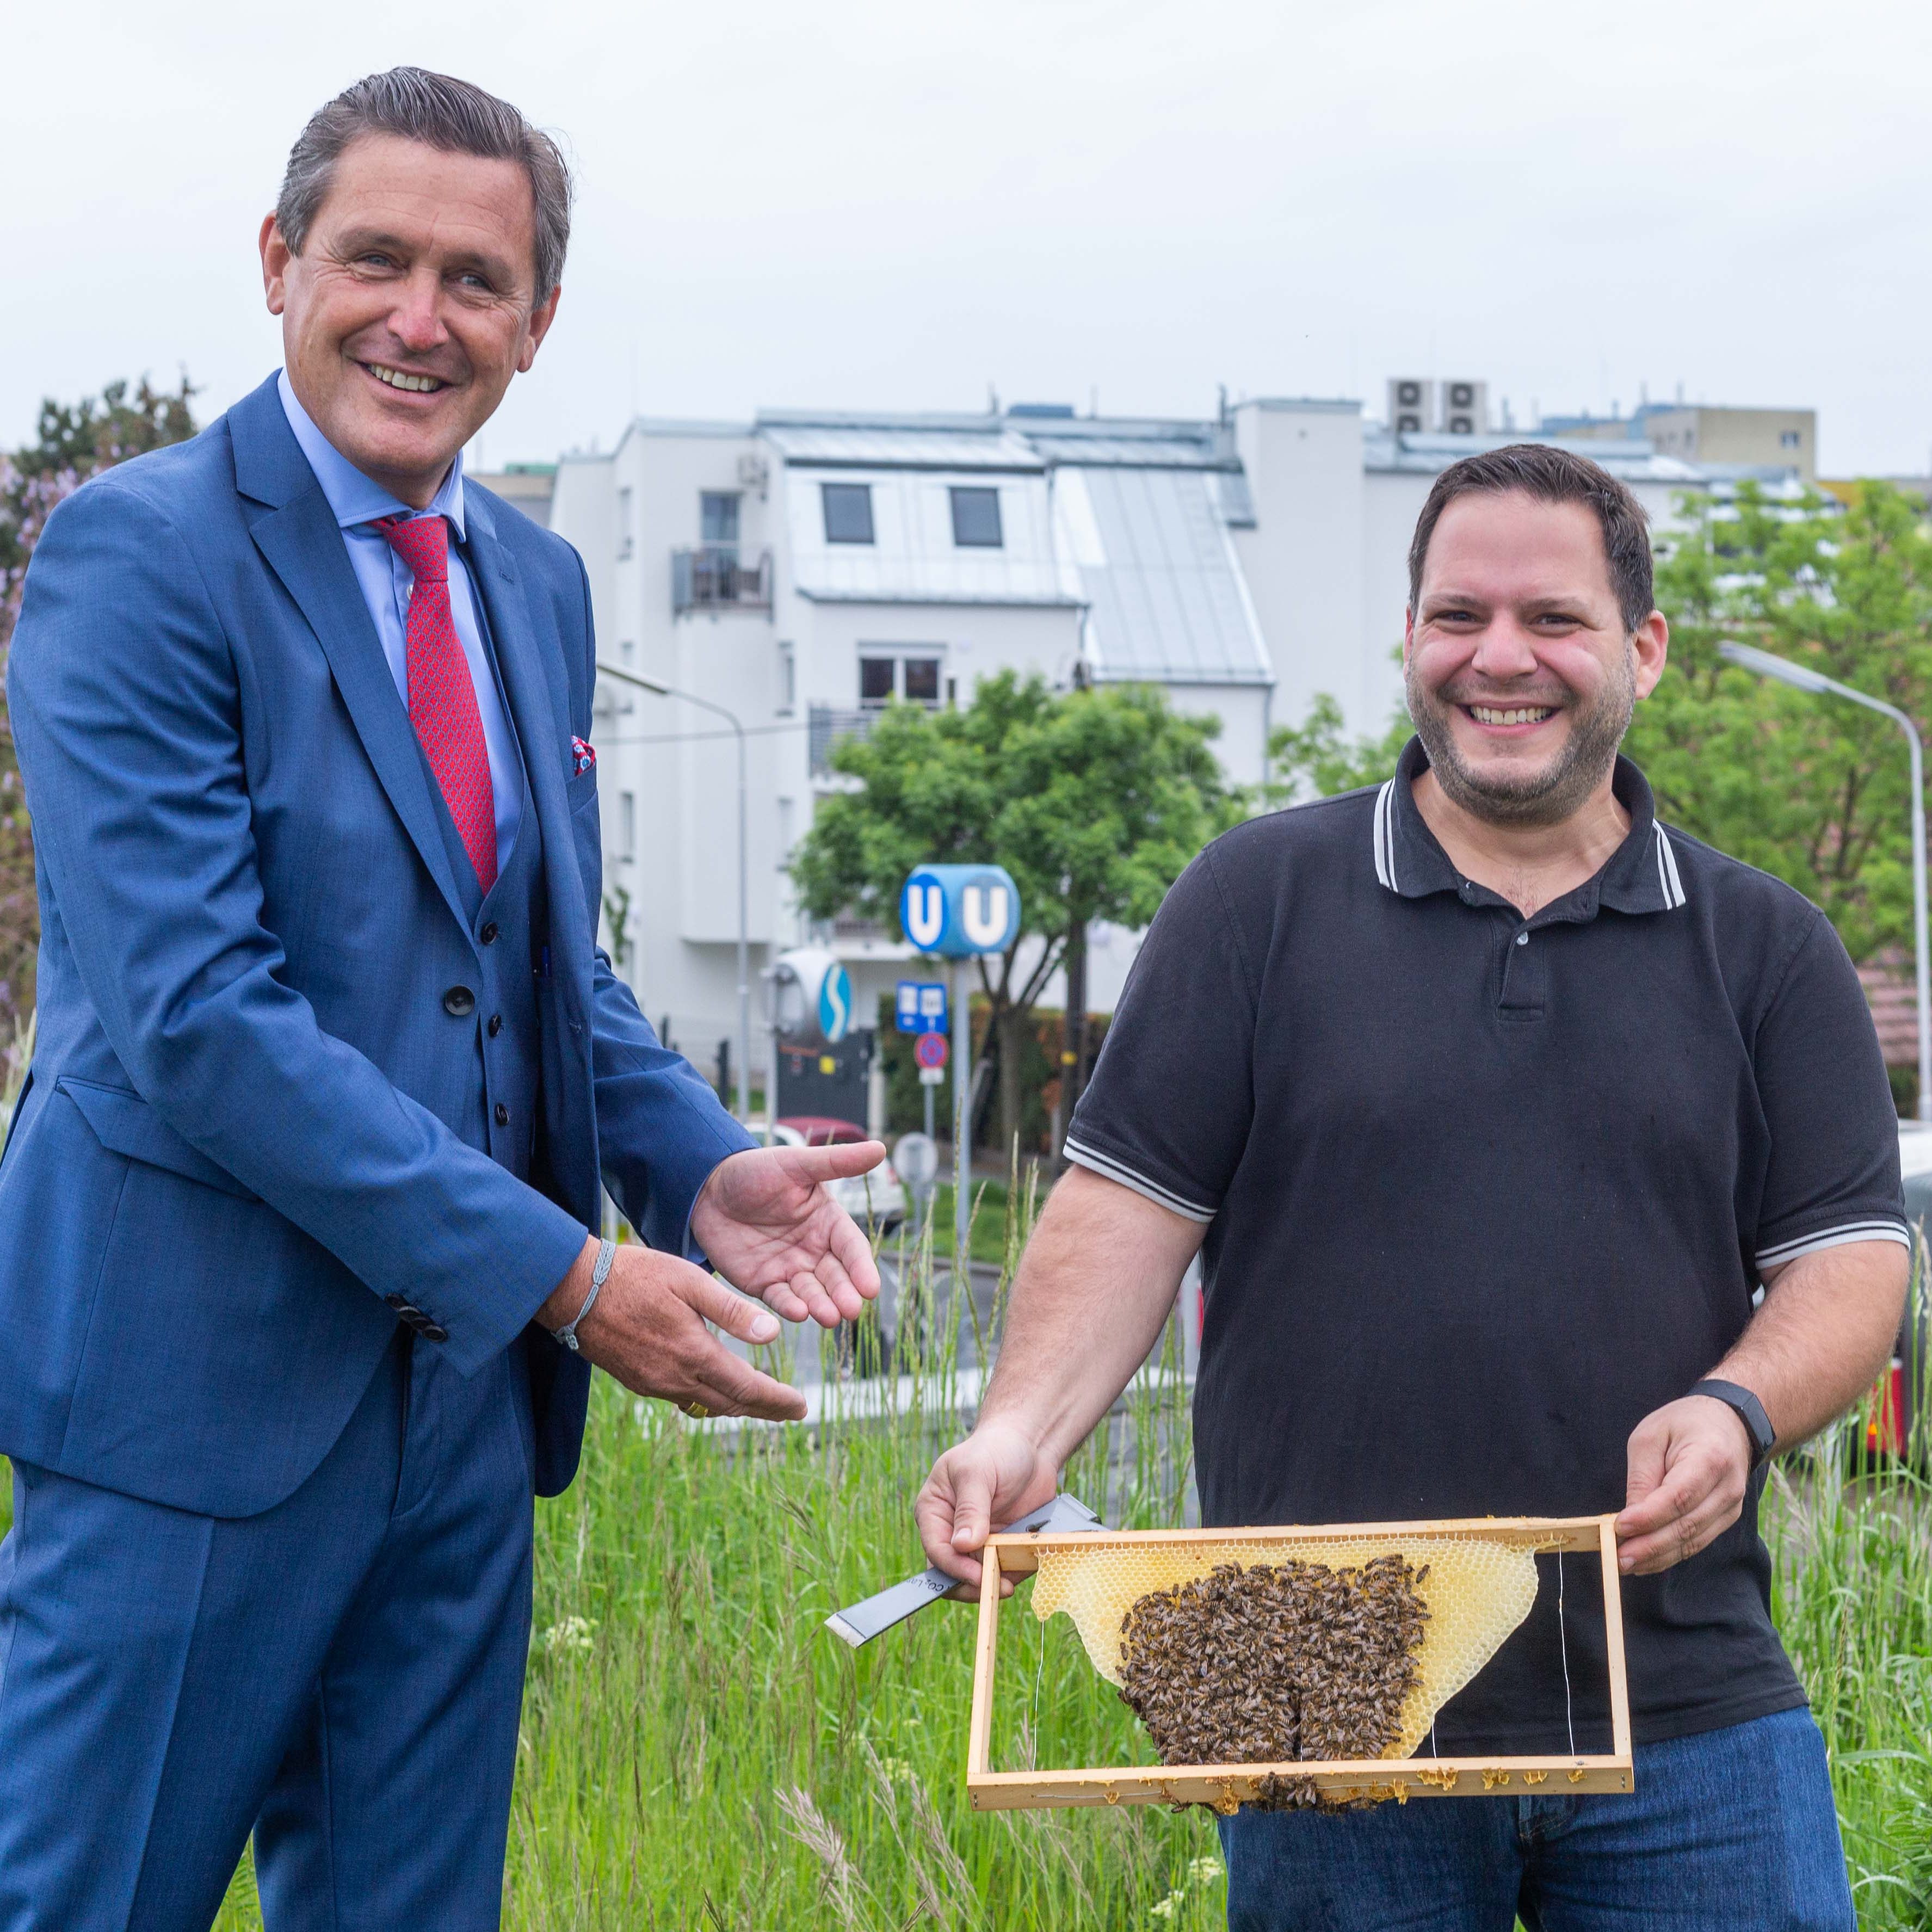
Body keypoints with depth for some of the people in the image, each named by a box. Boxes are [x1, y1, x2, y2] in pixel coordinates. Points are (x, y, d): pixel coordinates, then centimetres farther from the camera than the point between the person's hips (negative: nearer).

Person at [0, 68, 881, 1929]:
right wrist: (557, 1271, -22)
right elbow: (195, 1007, -20)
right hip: (203, 1381, -7)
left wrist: (702, 1167, -1)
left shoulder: (539, 584, 12)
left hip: (467, 1385, 7)